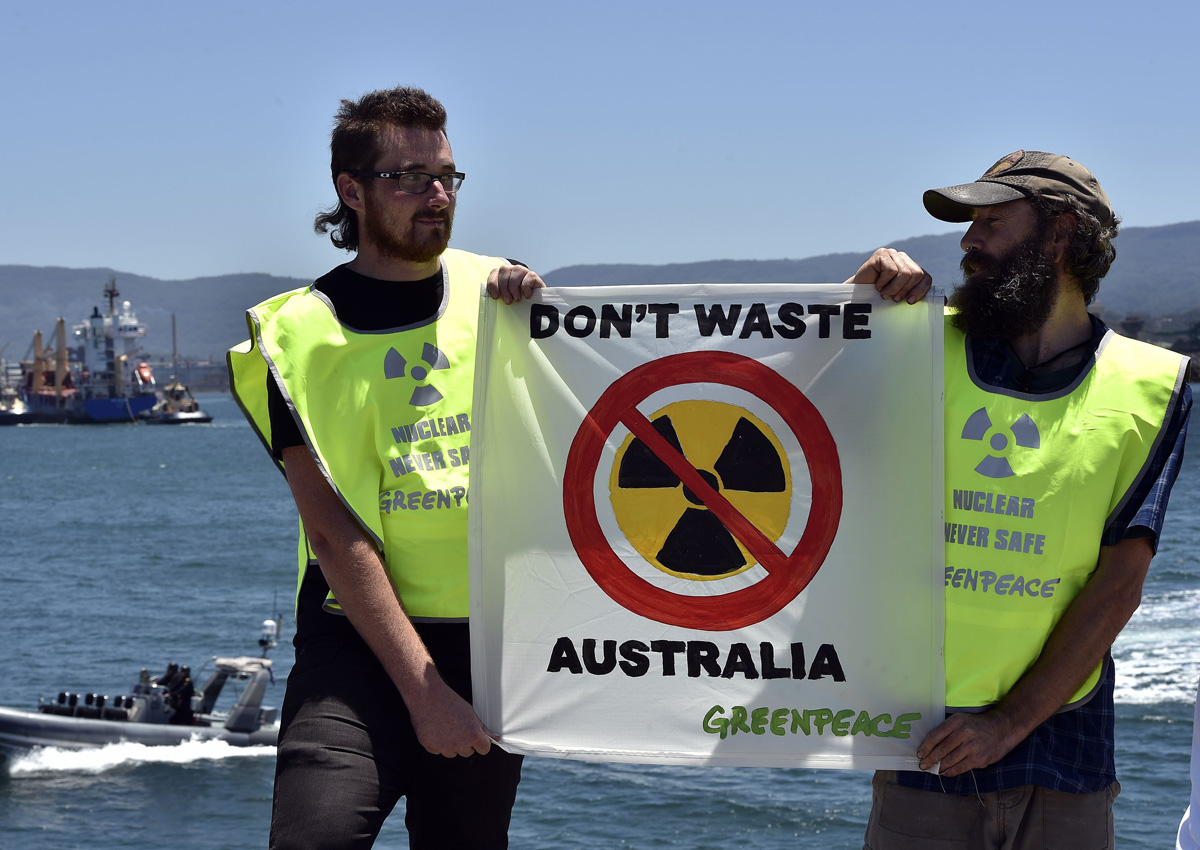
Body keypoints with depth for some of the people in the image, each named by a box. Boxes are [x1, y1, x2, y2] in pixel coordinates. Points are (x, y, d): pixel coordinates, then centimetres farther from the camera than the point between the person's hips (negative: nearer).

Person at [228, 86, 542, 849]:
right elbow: (336, 535, -10)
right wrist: (422, 687, -17)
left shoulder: (493, 290, 7)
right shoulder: (303, 334, -2)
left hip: (491, 640, 4)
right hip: (360, 636, -3)